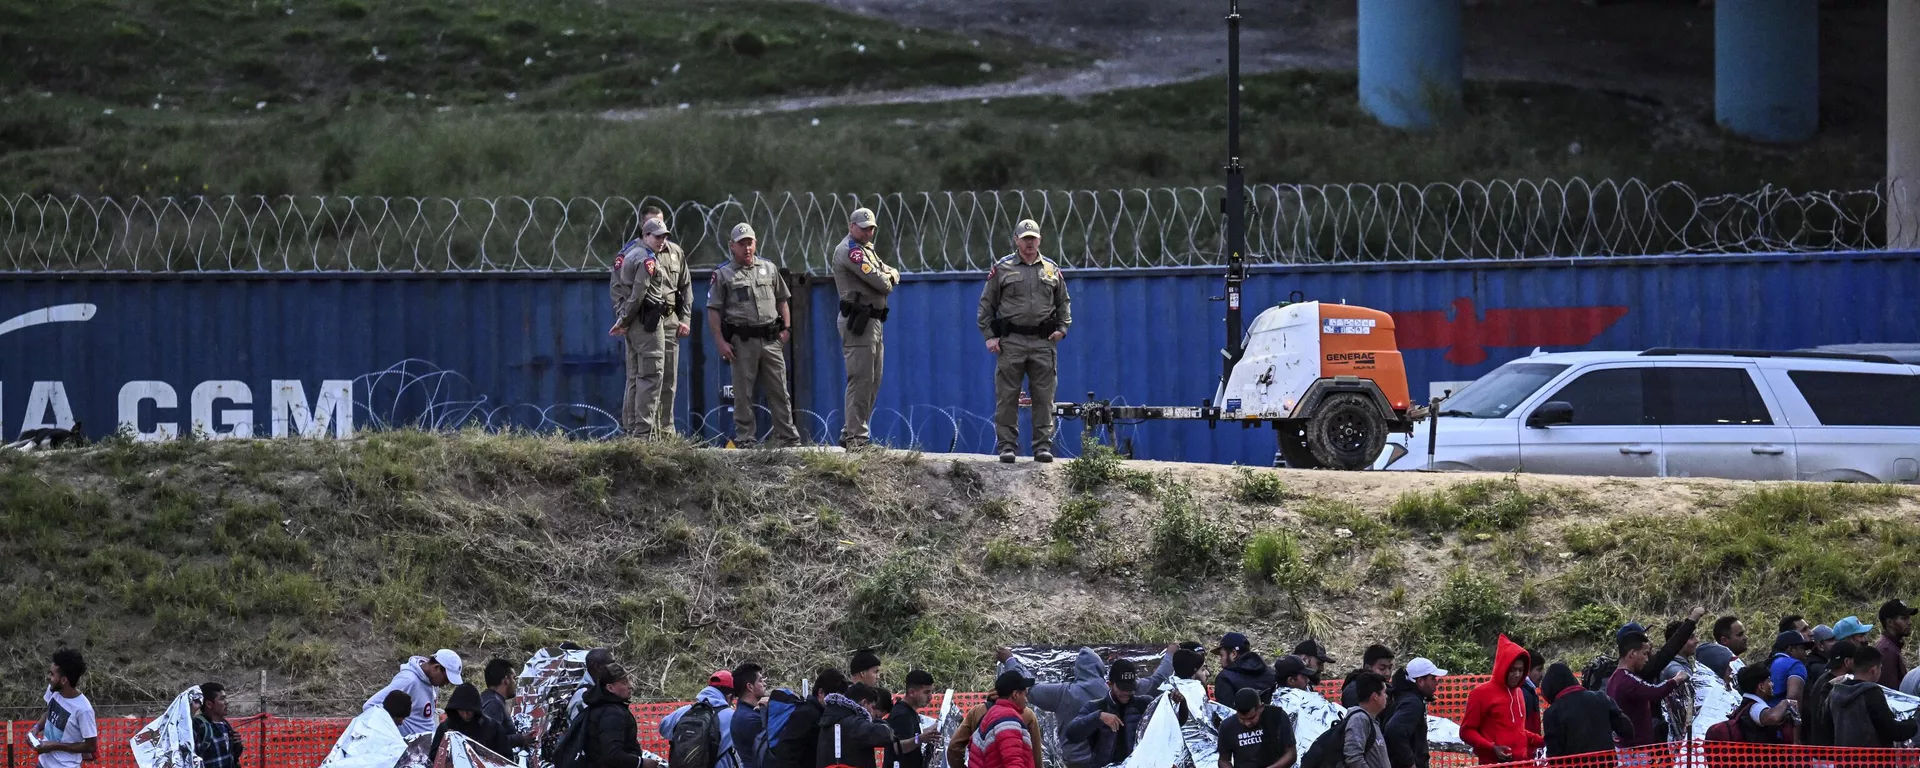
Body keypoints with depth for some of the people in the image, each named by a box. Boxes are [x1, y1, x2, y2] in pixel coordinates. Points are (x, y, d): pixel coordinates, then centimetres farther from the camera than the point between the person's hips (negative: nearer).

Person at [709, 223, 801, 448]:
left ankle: (788, 436, 5)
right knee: (743, 393, 0)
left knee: (779, 391, 2)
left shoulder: (769, 269, 15)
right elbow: (714, 310, 0)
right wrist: (720, 341, -8)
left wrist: (786, 328, 9)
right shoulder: (723, 275, 4)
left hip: (771, 340, 3)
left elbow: (782, 300, 21)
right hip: (742, 342, -3)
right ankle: (744, 438, 4)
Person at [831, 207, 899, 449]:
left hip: (873, 322, 10)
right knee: (861, 380, -11)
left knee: (872, 382, 14)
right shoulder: (850, 250, -12)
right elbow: (880, 283, -18)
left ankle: (850, 434, 19)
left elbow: (892, 273, 16)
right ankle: (855, 436, -11)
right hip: (858, 322, -10)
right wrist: (887, 281, 4)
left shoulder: (867, 249, 21)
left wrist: (890, 275, -6)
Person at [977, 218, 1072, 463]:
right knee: (1007, 397, -2)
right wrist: (989, 335, -3)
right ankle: (1007, 445, 2)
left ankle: (1043, 445, 5)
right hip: (1011, 342, -2)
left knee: (1044, 397, 1)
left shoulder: (1052, 270, 13)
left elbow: (1063, 302, 21)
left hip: (1043, 342, 2)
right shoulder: (1002, 269, 6)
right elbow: (986, 304, 6)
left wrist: (1062, 327, 4)